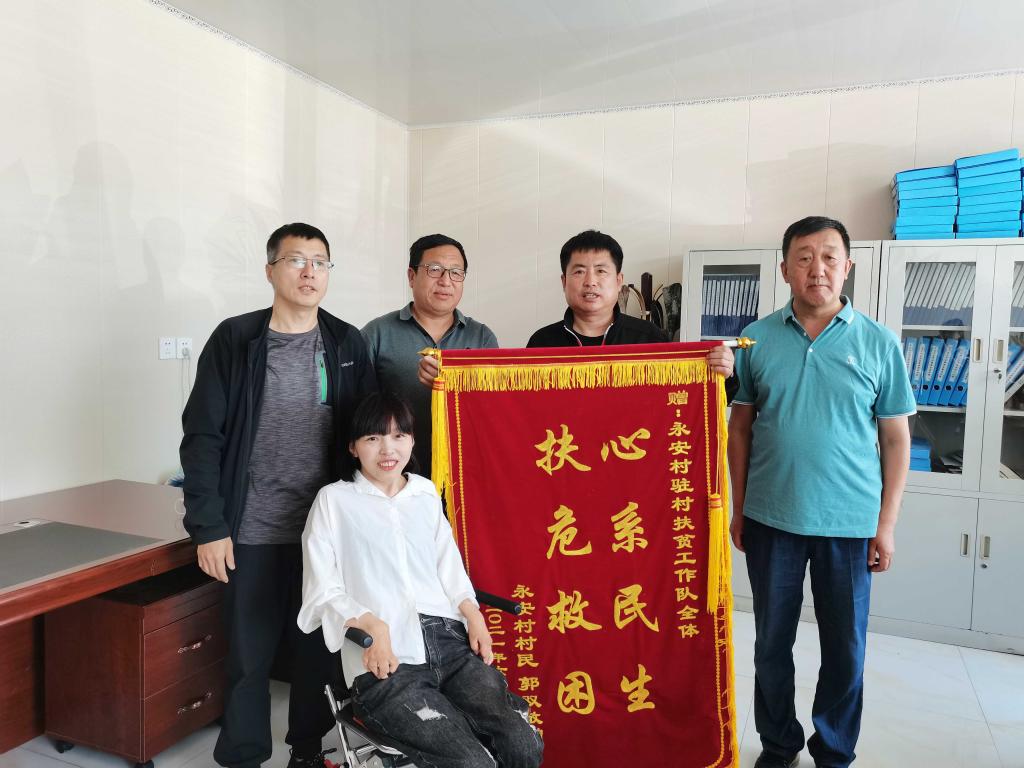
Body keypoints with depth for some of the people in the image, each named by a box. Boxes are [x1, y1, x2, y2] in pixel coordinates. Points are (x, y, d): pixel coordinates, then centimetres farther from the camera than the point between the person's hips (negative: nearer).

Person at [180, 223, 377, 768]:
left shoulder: (347, 344, 3)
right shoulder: (235, 339, -3)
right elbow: (203, 437, -4)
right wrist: (208, 526, -9)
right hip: (252, 533, -2)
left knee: (317, 648, 14)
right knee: (249, 652, 10)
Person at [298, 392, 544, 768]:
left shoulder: (426, 493, 20)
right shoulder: (334, 500, 7)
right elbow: (323, 593, 1)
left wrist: (473, 614, 2)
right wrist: (372, 625, -16)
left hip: (451, 642, 4)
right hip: (385, 663, -4)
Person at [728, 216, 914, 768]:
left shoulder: (879, 343, -2)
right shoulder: (757, 339, -1)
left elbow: (895, 438, 1)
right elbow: (740, 428, 4)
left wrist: (886, 523, -1)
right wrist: (738, 509, 3)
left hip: (850, 524, 0)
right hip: (770, 518, 1)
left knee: (845, 649, 12)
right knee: (772, 643, 14)